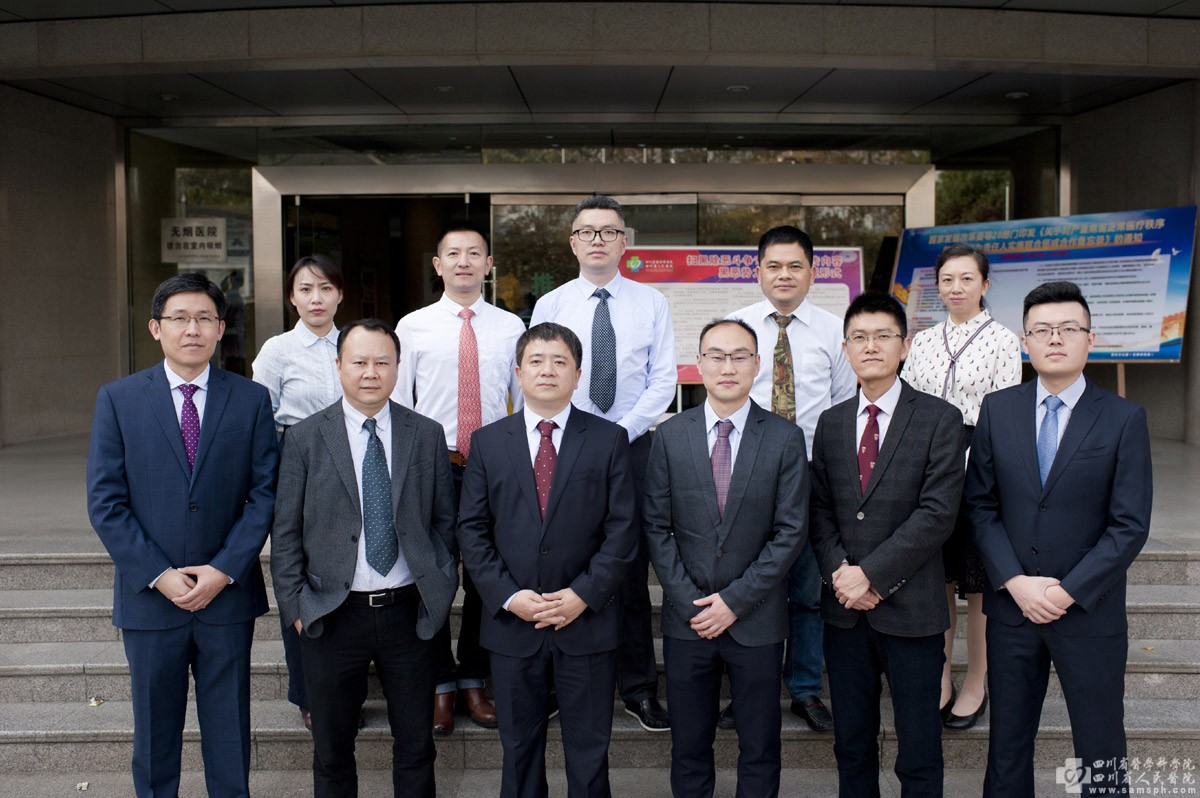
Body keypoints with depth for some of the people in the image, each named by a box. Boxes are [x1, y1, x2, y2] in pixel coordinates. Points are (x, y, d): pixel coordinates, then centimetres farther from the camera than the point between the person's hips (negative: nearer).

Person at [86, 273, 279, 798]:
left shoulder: (251, 399, 0)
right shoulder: (117, 400, 0)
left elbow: (264, 492, -3)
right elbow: (105, 502, -4)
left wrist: (224, 570, -12)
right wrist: (159, 575, -12)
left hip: (228, 594, 0)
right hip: (149, 597, 0)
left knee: (229, 729, 12)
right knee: (155, 729, 14)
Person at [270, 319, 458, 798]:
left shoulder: (427, 435, 3)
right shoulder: (304, 439, -1)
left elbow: (445, 521, 7)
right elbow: (285, 533, 0)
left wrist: (441, 591, -1)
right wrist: (296, 608, -5)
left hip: (410, 613, 1)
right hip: (332, 616, -1)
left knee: (416, 746, 13)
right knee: (332, 750, 15)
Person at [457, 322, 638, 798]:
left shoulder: (609, 440, 1)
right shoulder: (488, 442, 5)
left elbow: (622, 528, -3)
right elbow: (471, 530, 1)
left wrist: (584, 594, -13)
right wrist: (507, 596, -10)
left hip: (587, 622, -1)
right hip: (511, 622, 1)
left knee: (589, 754, 9)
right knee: (518, 750, 14)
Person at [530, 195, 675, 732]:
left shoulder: (652, 304, 5)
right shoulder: (550, 306, 6)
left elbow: (663, 381, 0)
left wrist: (621, 431, -11)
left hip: (633, 447, 0)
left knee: (632, 572, 2)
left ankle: (639, 689, 13)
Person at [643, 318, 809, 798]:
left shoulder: (785, 439, -3)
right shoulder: (670, 437, 1)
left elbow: (791, 531, -6)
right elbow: (656, 528, 1)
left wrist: (735, 601, -10)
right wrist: (689, 601, -8)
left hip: (757, 619, -1)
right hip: (687, 617, 1)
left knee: (759, 753, 11)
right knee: (689, 749, 13)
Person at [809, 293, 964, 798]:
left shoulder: (940, 420, -4)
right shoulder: (830, 423, 10)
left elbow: (937, 513, -13)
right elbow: (819, 509, 9)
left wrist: (871, 574, -16)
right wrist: (839, 572, -8)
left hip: (910, 609, -4)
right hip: (844, 608, 4)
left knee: (919, 756, 6)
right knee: (851, 747, 15)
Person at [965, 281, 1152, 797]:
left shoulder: (1124, 419, -5)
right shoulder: (997, 410, 2)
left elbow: (1130, 525, -8)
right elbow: (980, 506, 1)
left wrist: (1069, 592, -14)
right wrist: (1016, 582, -10)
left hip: (1090, 611, -2)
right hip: (1011, 605, 2)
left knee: (1101, 754, 8)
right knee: (1007, 743, 14)